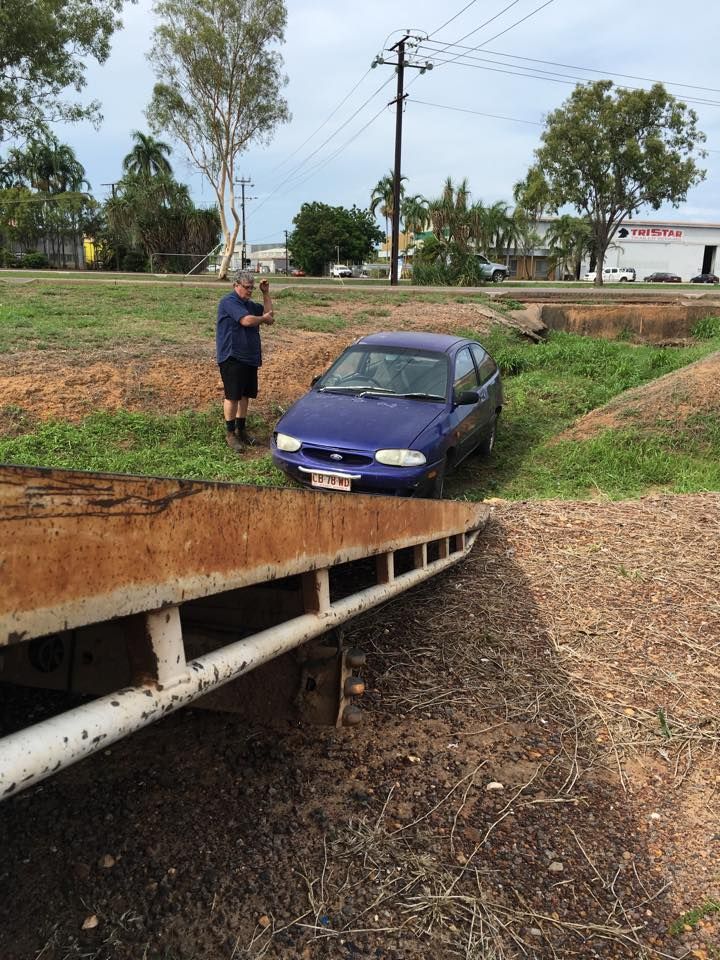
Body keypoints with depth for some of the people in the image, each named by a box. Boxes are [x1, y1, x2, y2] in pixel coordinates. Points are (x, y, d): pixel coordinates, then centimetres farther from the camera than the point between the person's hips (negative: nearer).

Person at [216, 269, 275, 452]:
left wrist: (266, 293, 10)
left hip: (249, 358, 9)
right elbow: (247, 320, -24)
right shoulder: (229, 301, -12)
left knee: (245, 395, 12)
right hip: (232, 357, -9)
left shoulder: (249, 304, 16)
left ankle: (241, 429, 23)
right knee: (232, 395, -5)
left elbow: (268, 312, 20)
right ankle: (230, 433, 3)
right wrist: (264, 318, -6)